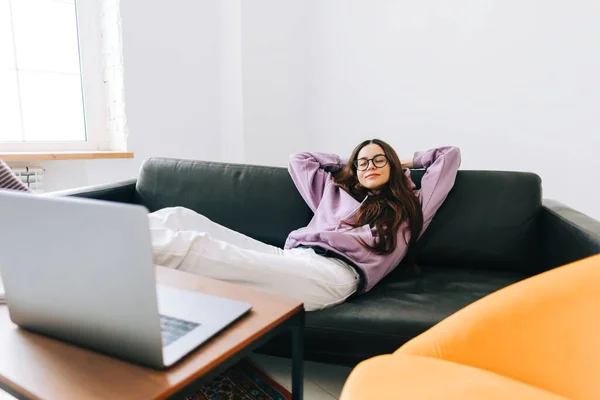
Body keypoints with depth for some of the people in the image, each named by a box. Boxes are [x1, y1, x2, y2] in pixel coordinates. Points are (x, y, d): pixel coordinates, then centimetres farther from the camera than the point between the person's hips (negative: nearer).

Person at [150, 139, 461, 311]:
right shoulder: (334, 191, 33)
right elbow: (298, 159, 44)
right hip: (288, 258, 5)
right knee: (180, 217, -16)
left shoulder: (410, 208, 24)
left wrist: (406, 164, 41)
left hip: (332, 271, -5)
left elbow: (449, 155, 30)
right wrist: (343, 164, 43)